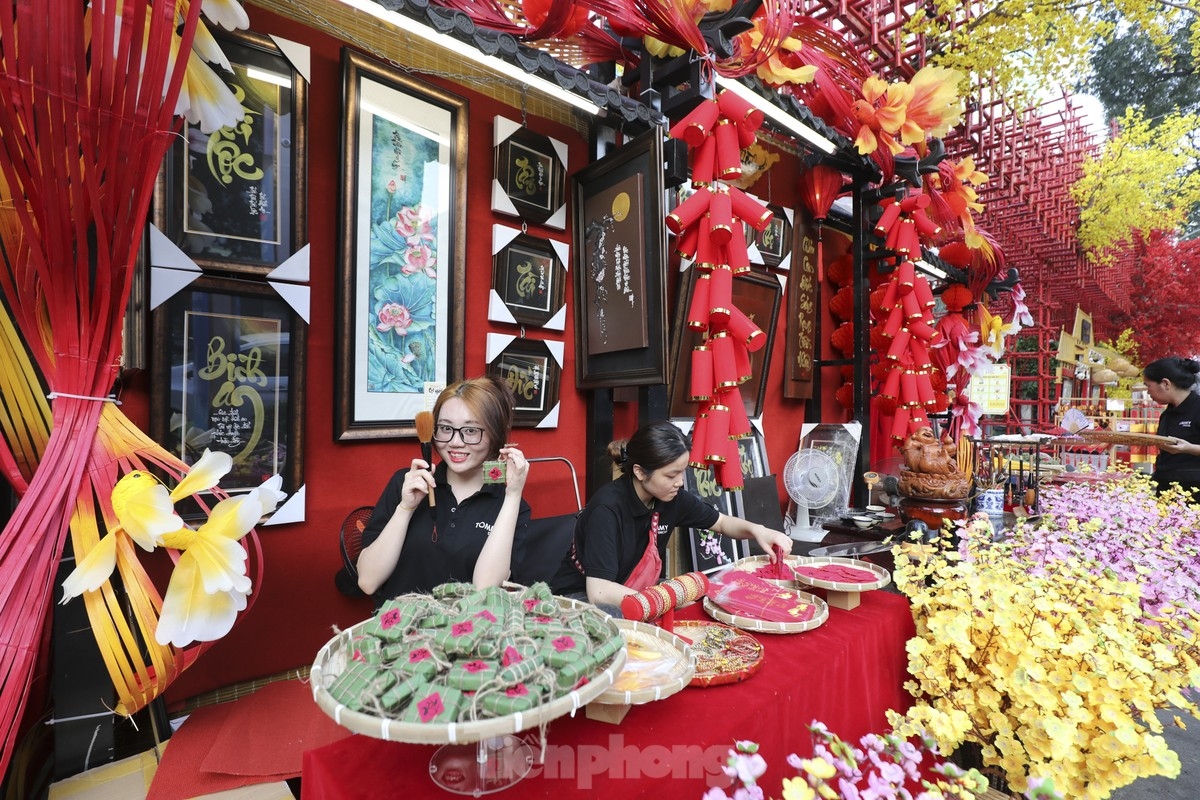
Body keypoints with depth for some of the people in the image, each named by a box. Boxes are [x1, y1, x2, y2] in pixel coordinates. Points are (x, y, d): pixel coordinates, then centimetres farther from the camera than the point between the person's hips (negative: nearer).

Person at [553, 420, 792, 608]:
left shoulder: (672, 498, -10)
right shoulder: (607, 508, -30)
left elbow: (722, 522, 7)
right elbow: (599, 592, -35)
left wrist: (756, 530, -14)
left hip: (637, 595, 7)